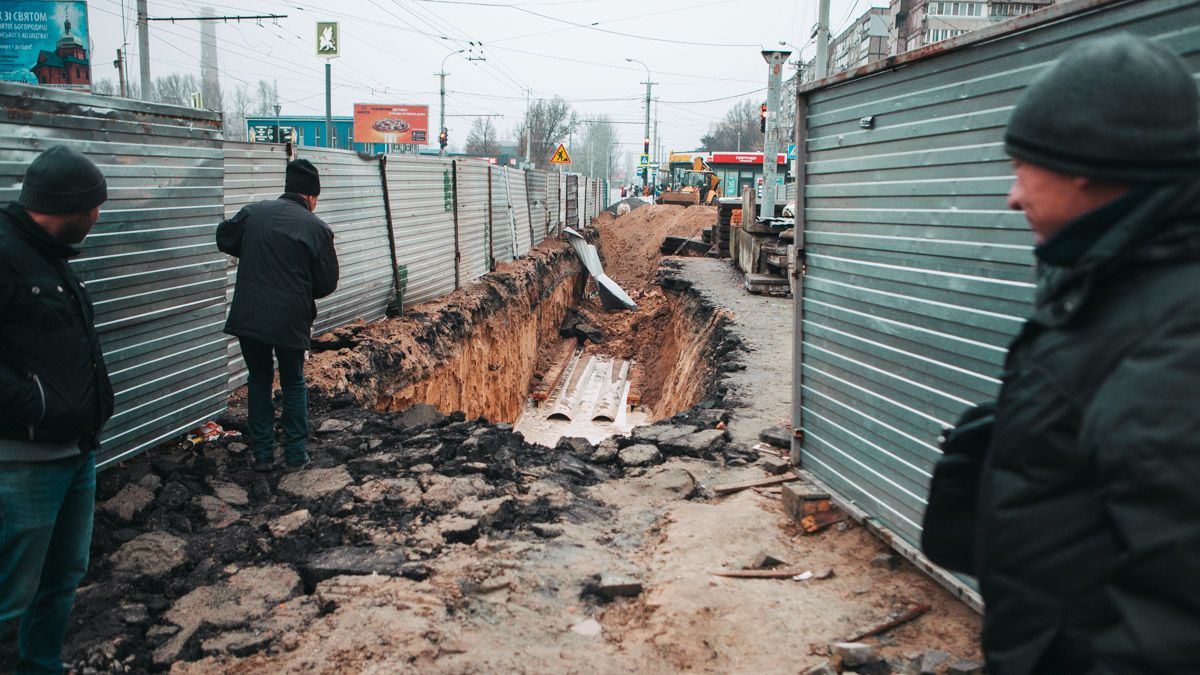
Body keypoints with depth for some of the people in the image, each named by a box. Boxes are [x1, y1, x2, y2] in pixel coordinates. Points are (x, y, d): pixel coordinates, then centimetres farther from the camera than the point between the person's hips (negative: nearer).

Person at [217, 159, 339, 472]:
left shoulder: (253, 212, 2)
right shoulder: (317, 228, -7)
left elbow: (224, 238, 19)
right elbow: (328, 282, -2)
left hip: (249, 315, 2)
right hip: (291, 320, -2)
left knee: (259, 381, 17)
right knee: (293, 384, 15)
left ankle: (262, 455, 19)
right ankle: (296, 455, 18)